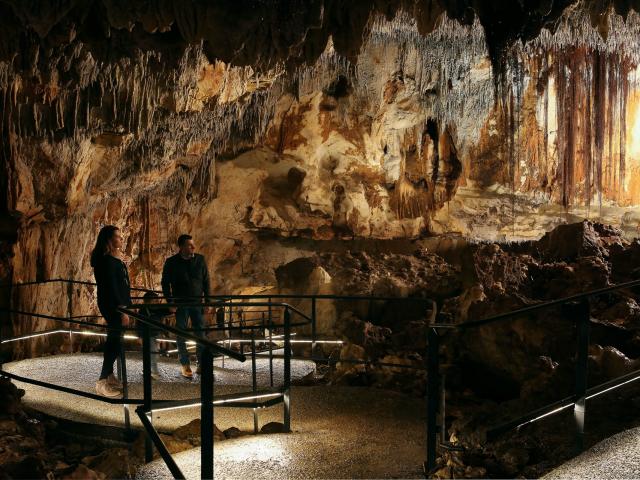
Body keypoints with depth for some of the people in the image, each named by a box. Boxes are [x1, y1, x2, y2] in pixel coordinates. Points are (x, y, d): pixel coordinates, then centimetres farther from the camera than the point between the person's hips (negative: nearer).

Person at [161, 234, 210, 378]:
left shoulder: (200, 260, 2)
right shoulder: (171, 262, -4)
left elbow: (206, 281, 7)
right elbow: (165, 283, 1)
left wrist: (207, 300, 2)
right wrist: (170, 302, -6)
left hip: (197, 303, 1)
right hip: (180, 304, -1)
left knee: (200, 332, -1)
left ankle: (202, 364, 6)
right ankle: (184, 364, 13)